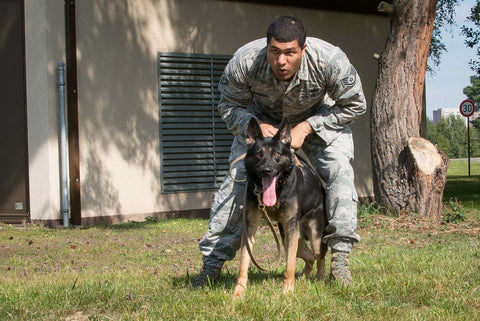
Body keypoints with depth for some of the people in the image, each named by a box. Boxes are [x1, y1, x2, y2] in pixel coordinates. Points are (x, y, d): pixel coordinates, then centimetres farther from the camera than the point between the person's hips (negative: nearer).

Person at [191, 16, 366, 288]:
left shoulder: (330, 60, -36)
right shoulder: (245, 61, -34)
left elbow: (354, 105, -18)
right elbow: (230, 106, -12)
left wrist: (307, 127, -27)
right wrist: (257, 127, -33)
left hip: (319, 117, 0)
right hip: (262, 119, 1)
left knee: (339, 171, -22)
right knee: (237, 178, -13)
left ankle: (340, 255, -13)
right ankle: (214, 260, -4)